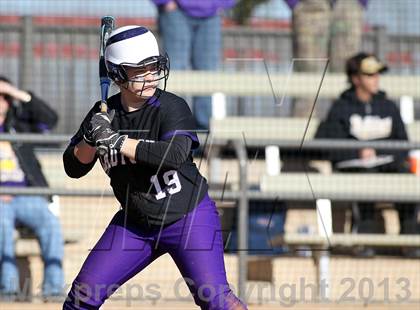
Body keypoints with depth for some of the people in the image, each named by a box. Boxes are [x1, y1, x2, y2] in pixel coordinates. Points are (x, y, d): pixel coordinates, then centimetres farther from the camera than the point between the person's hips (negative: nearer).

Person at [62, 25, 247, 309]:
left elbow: (175, 153, -34)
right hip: (135, 225, 5)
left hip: (189, 220, -5)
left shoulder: (172, 107, -16)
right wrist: (91, 139, -20)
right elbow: (74, 167, 1)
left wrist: (115, 141, -32)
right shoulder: (104, 114, -2)